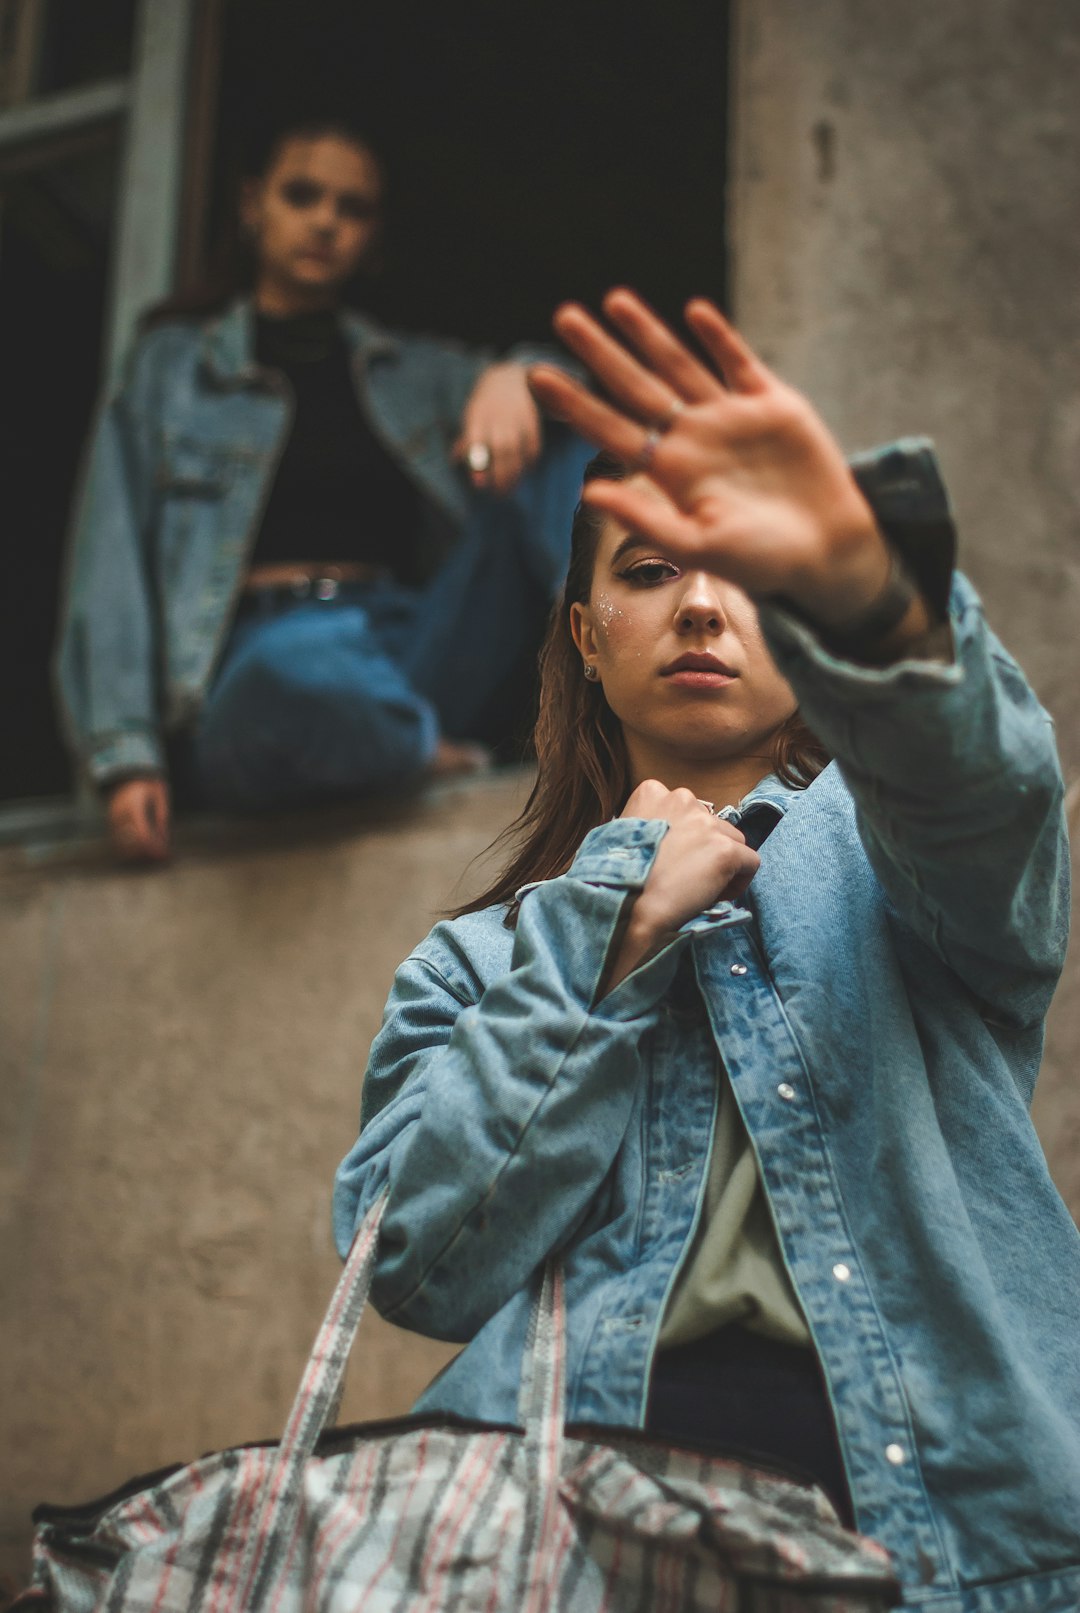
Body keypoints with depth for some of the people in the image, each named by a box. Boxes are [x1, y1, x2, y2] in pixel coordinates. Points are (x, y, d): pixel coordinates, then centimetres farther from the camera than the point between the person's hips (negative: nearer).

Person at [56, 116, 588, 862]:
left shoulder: (422, 372, 24)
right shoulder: (171, 365, 17)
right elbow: (114, 565, 8)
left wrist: (513, 378, -16)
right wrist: (127, 757, -6)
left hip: (414, 654, 3)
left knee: (560, 453, -16)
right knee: (306, 664, -41)